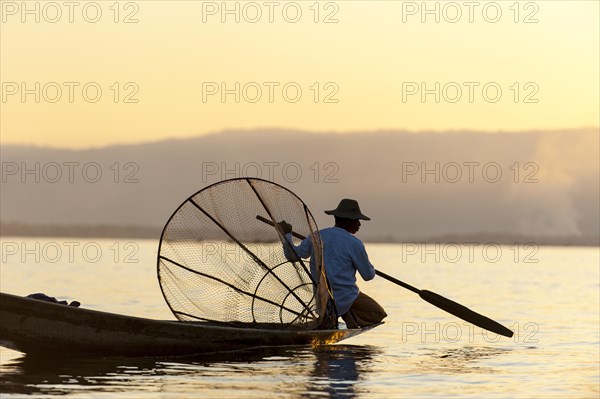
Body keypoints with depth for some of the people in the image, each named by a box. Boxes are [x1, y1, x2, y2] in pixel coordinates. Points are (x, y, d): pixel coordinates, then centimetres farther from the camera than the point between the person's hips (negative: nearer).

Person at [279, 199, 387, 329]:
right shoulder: (354, 243, -13)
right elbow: (369, 275, -2)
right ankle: (349, 316, -15)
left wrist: (287, 234, 31)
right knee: (378, 314, 12)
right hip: (345, 297, -6)